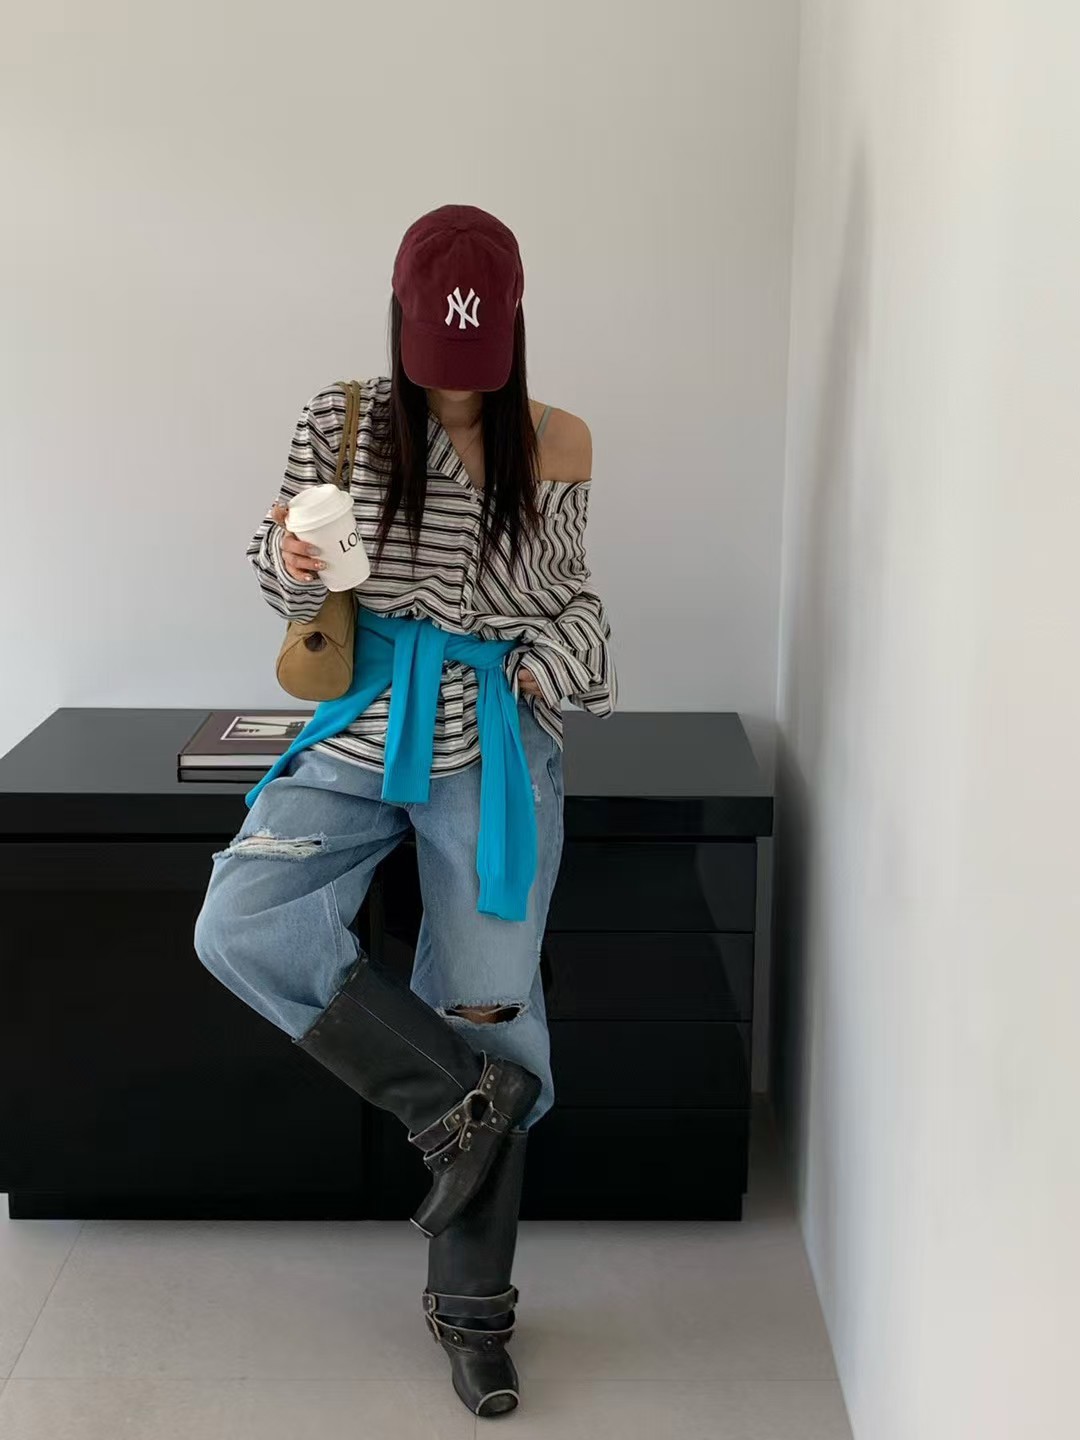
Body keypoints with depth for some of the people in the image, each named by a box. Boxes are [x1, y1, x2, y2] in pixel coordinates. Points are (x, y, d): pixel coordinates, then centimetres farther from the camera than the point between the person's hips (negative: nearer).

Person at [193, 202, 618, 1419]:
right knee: (239, 927, -23)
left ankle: (470, 1306, 19)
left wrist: (551, 667, -7)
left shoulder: (556, 445, -1)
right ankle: (461, 1095, -6)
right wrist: (291, 561, -21)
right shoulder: (344, 422, -3)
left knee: (489, 1012, 1)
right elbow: (291, 588, 2)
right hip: (362, 735, 1)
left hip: (496, 751, 0)